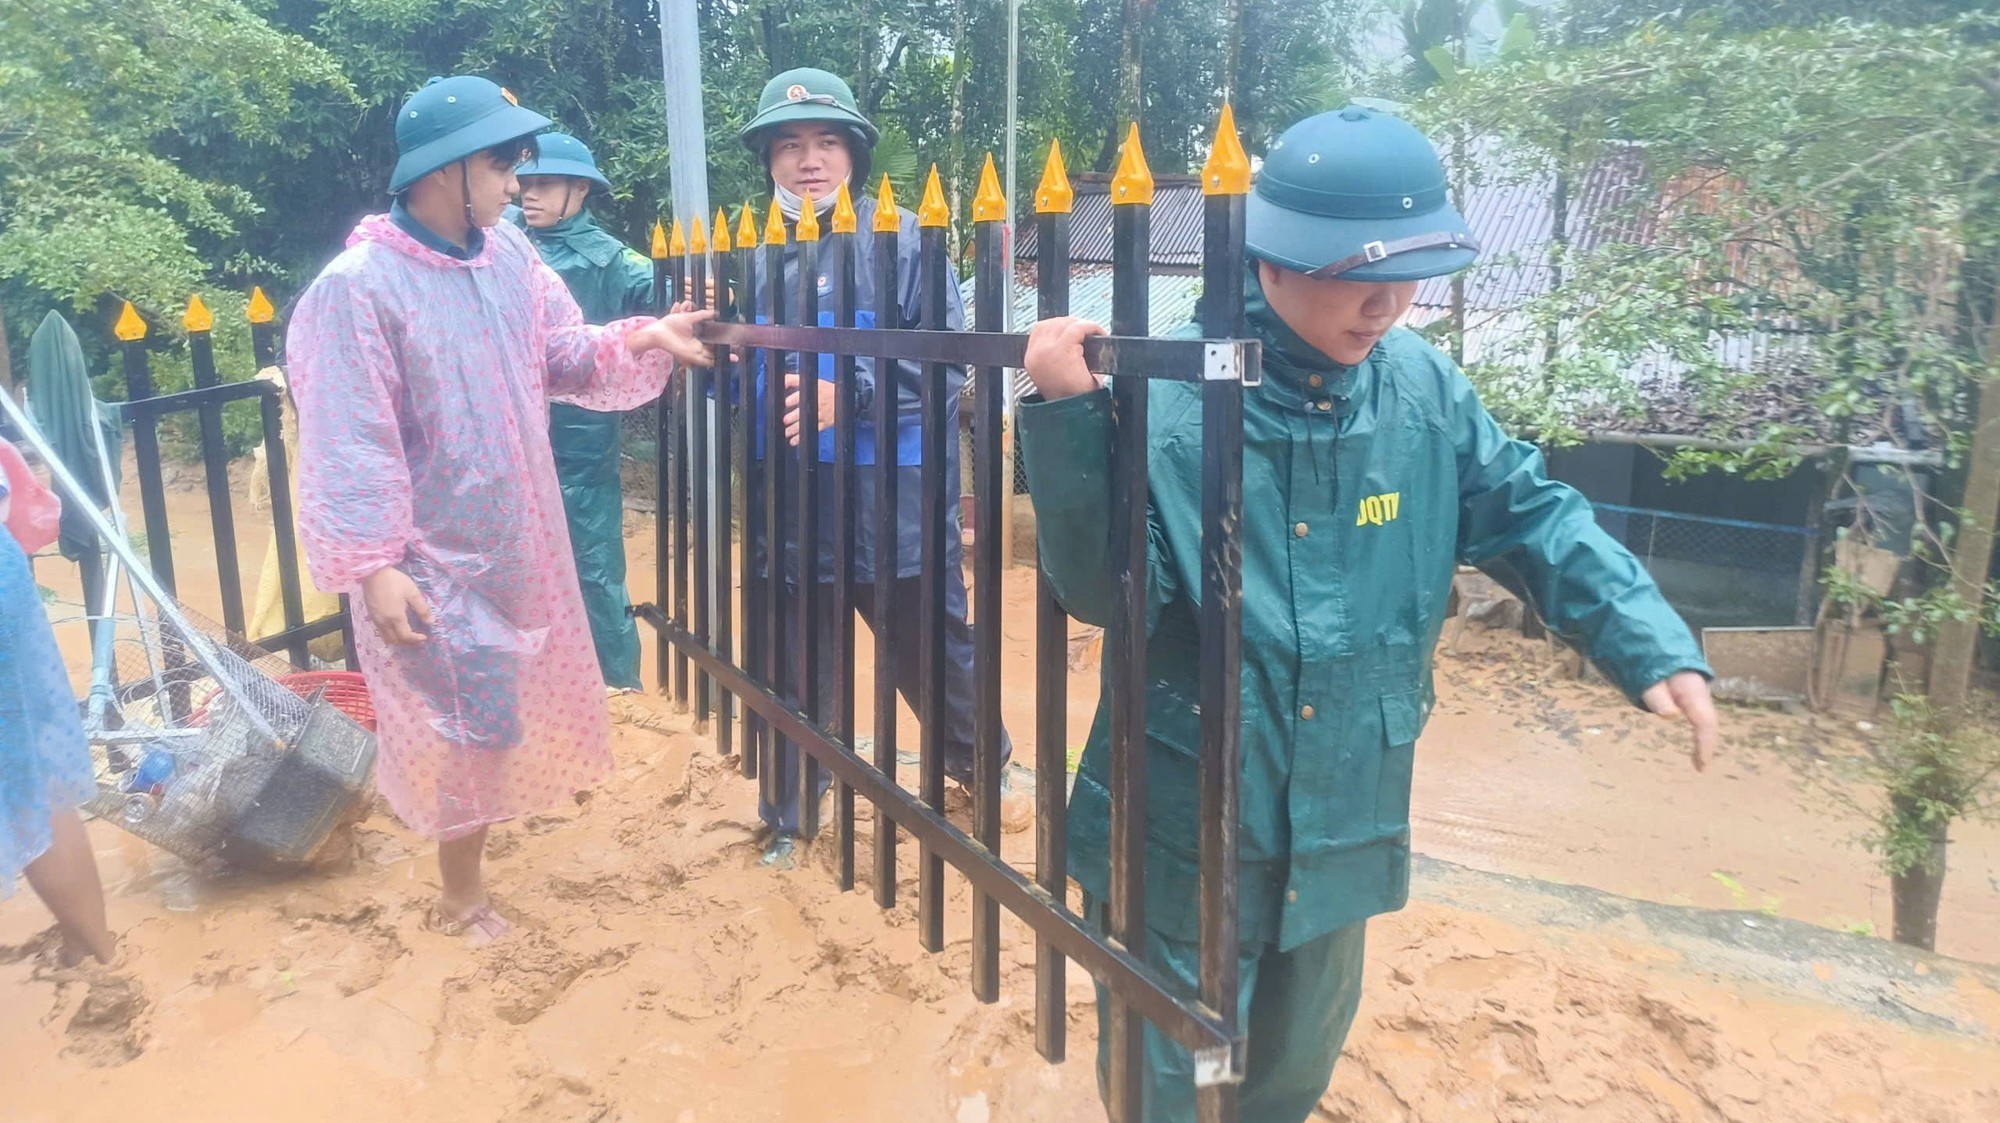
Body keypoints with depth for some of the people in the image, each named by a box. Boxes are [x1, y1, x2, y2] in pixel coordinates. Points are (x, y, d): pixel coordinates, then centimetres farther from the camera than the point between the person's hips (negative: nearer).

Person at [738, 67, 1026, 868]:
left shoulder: (902, 241, -4)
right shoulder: (753, 253, 4)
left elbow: (947, 361, -11)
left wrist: (850, 393, -23)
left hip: (895, 504, -2)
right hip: (792, 509, 2)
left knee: (936, 647, 16)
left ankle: (983, 768, 43)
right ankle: (787, 816, 32)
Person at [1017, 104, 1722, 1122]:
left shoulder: (1423, 386, -5)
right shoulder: (1169, 396, -20)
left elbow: (1533, 519, 3)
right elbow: (1107, 589, -23)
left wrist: (1655, 647, -7)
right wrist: (1070, 419, -35)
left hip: (1342, 822, 5)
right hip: (1184, 827, -5)